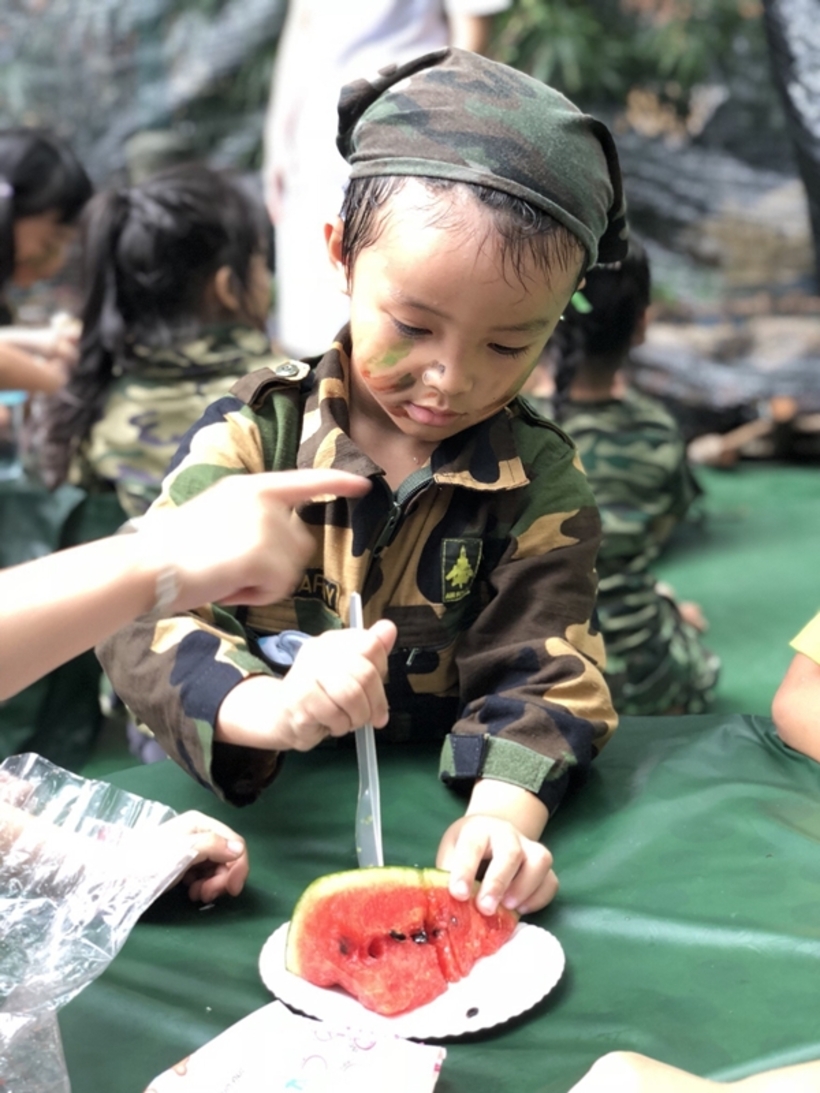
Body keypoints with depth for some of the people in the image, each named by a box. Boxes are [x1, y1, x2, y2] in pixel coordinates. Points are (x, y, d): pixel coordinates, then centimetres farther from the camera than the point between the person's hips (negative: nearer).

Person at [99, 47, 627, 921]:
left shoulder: (539, 483, -2)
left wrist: (503, 813, -27)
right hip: (245, 818, -1)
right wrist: (269, 707, -35)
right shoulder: (253, 430, -6)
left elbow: (542, 674, -6)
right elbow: (143, 612, -14)